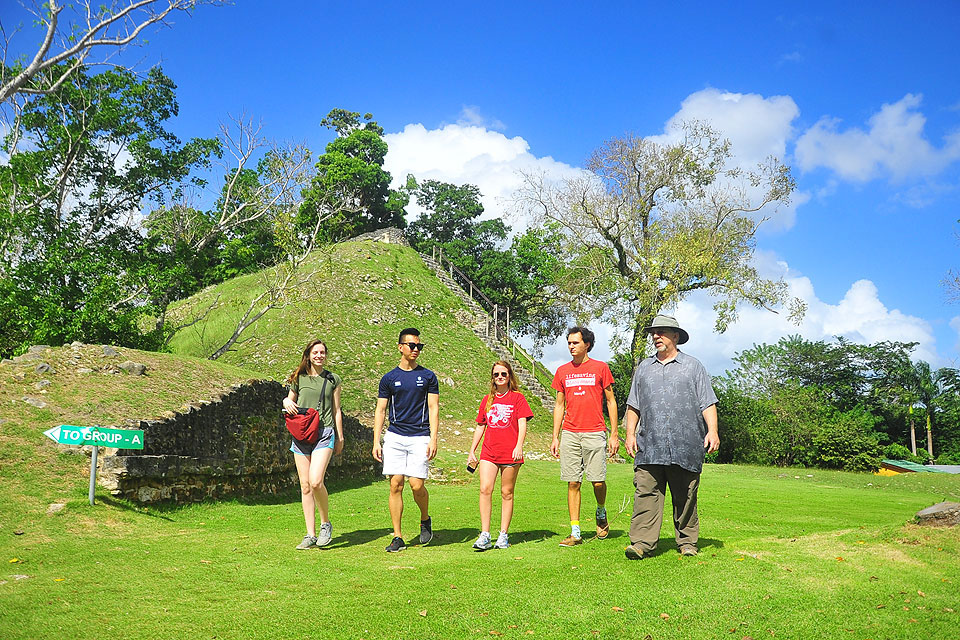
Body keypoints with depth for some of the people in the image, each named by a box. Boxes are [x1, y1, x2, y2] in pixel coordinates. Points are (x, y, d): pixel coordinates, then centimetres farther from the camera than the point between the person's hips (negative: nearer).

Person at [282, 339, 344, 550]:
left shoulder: (333, 379, 8)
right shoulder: (299, 378, 10)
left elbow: (336, 411, 12)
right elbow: (290, 400, 22)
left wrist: (340, 437, 10)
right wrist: (287, 402, -2)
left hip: (324, 433, -2)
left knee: (316, 481, -19)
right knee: (305, 486, 2)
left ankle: (326, 523, 4)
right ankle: (310, 535, 10)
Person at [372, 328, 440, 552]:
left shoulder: (428, 376, 6)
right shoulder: (389, 378, 8)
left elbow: (434, 409, 3)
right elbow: (380, 410, 9)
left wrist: (433, 439, -7)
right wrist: (376, 442, 1)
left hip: (419, 437, -1)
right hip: (394, 436, 2)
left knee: (416, 485, -10)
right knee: (396, 485, -3)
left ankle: (425, 519, 21)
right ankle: (397, 537, 5)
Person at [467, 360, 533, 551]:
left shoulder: (517, 397, 4)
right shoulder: (487, 399, 15)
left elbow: (522, 424, -3)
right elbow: (480, 427, 20)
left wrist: (519, 445, -17)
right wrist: (472, 451, 16)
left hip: (510, 453, -3)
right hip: (488, 452, 3)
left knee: (507, 493, 4)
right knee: (485, 489, -11)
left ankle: (503, 535, 12)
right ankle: (484, 535, -8)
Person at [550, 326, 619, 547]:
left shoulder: (600, 368, 4)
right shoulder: (562, 371, 12)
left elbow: (610, 402, 6)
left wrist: (614, 434, 0)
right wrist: (555, 438, 9)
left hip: (595, 433, -3)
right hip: (570, 434, 3)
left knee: (598, 481, -5)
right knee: (573, 483, 1)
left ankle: (601, 513, 26)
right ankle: (575, 533, 7)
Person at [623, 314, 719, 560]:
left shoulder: (693, 366, 11)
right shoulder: (644, 368, 18)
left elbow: (707, 403, 7)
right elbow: (634, 405, 18)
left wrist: (712, 431, -6)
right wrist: (630, 434, 8)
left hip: (686, 446, -1)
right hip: (649, 445, 2)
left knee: (685, 497, 4)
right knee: (646, 494, -8)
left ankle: (687, 542, 14)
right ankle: (641, 543, -10)